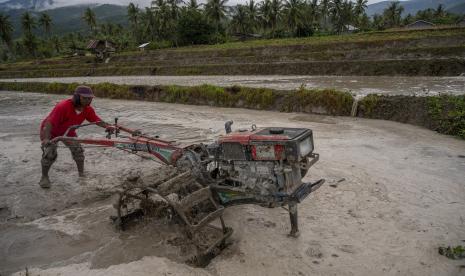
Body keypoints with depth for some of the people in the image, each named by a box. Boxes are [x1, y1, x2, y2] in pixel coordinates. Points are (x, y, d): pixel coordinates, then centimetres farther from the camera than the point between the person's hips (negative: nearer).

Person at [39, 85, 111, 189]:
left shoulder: (88, 109, -19)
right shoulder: (63, 106, -39)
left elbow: (97, 120, -15)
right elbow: (49, 123, -43)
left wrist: (107, 126, -35)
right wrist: (46, 138, -55)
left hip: (68, 132, 6)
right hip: (50, 131, -5)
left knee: (78, 150, -3)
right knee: (50, 154, -16)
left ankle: (82, 174, 15)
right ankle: (44, 177, 7)